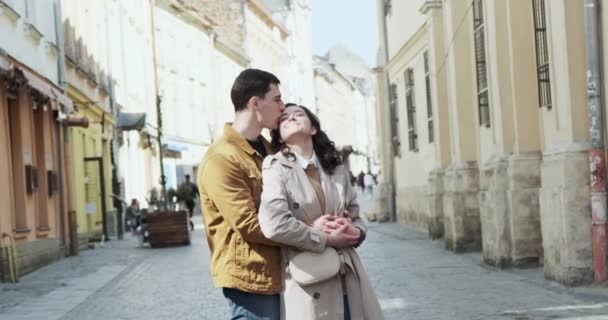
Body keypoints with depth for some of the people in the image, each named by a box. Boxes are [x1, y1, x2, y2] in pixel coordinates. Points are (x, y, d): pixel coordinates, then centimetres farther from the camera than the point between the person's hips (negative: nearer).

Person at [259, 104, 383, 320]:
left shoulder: (337, 168, 15)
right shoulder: (276, 167, -4)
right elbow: (274, 224, -17)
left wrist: (354, 233, -4)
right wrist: (326, 239, -10)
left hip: (349, 281, 5)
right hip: (308, 285, -5)